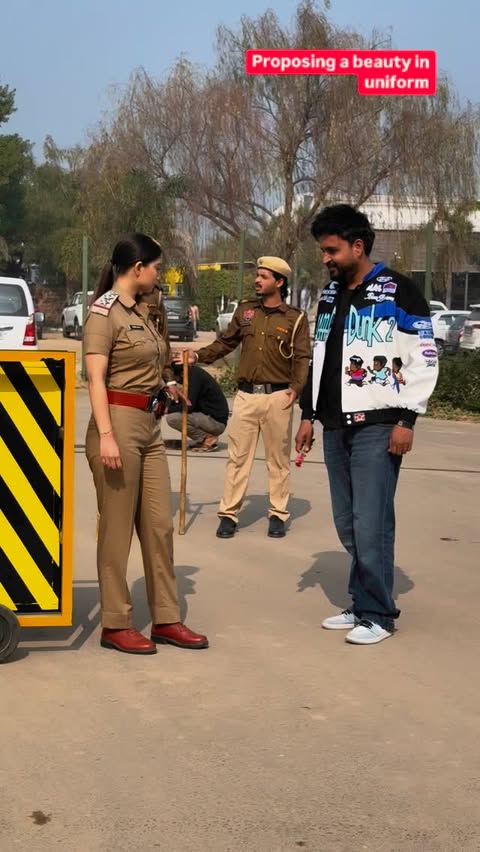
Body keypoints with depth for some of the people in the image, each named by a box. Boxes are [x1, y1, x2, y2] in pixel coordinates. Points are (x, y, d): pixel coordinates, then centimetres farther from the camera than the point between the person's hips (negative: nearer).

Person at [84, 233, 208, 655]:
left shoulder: (141, 309, 15)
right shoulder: (104, 311, -9)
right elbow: (96, 378, -16)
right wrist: (105, 435, -23)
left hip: (150, 426, 8)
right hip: (119, 423, -8)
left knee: (159, 525, 10)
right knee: (117, 528, 0)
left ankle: (165, 619, 18)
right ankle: (116, 624, 11)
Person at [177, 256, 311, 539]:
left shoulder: (295, 318, 0)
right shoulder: (245, 310, 11)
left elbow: (302, 358, -5)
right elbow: (226, 343, 17)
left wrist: (296, 387, -19)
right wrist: (199, 355, 4)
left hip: (277, 397, -3)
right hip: (246, 395, 3)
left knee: (278, 459, 6)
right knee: (238, 457, 3)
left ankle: (278, 514, 16)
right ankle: (229, 514, 8)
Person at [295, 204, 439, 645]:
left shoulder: (398, 291, -7)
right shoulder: (330, 295, 15)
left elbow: (424, 360, -9)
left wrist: (407, 419, -14)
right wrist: (309, 414, 16)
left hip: (377, 427, -7)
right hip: (336, 427, 7)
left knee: (371, 524, -7)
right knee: (348, 524, 10)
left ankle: (378, 614, 4)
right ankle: (362, 604, 21)